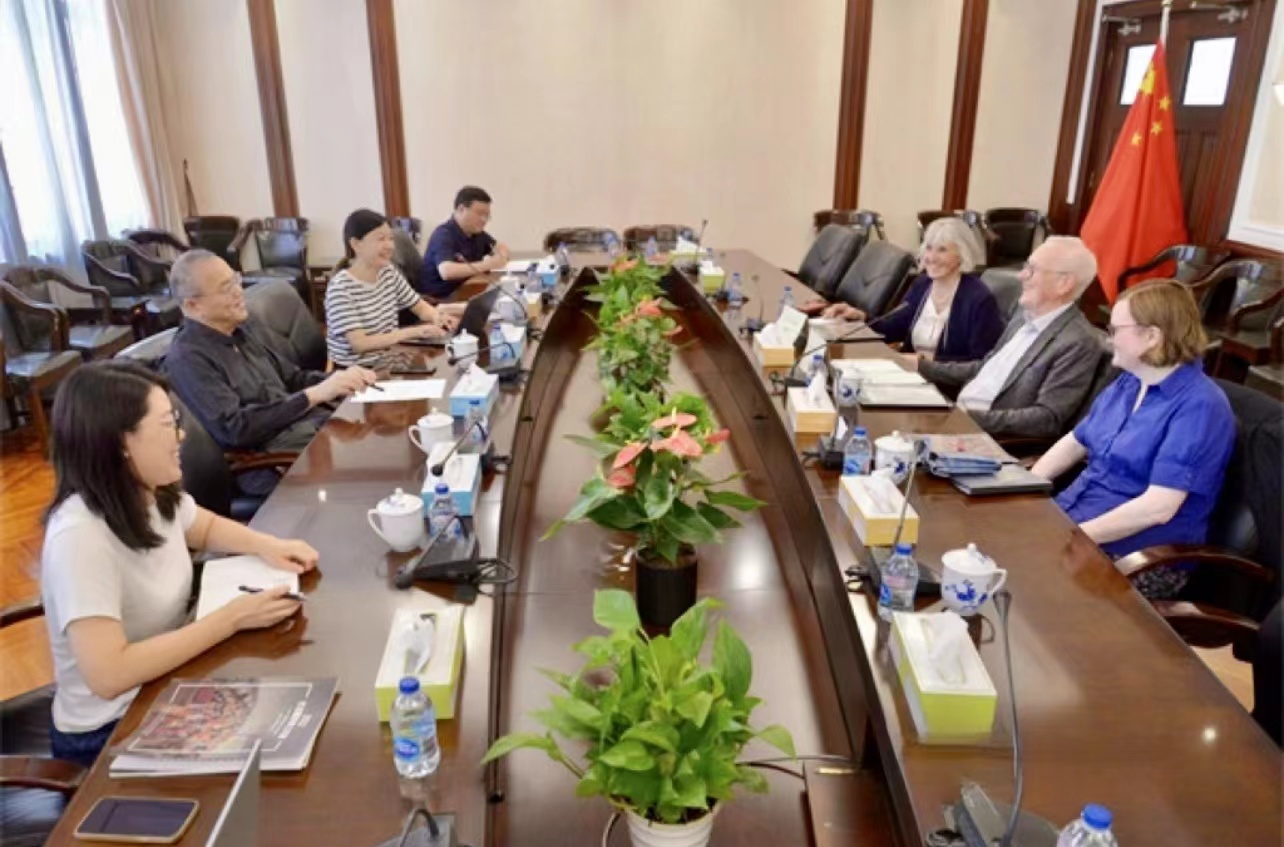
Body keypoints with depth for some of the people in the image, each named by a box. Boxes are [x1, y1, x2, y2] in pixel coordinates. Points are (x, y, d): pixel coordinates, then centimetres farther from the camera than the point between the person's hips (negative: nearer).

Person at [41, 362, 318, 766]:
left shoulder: (157, 495, -8)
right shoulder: (79, 537, -29)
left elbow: (207, 527, 14)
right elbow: (109, 675, -34)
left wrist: (267, 545, -6)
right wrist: (233, 617, -30)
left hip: (168, 688, 6)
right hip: (110, 734, -6)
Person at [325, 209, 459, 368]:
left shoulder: (389, 272, 3)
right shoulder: (340, 287, -17)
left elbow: (420, 306, 11)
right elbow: (359, 343, -24)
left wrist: (436, 316, -13)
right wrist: (414, 332, -29)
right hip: (355, 371, -7)